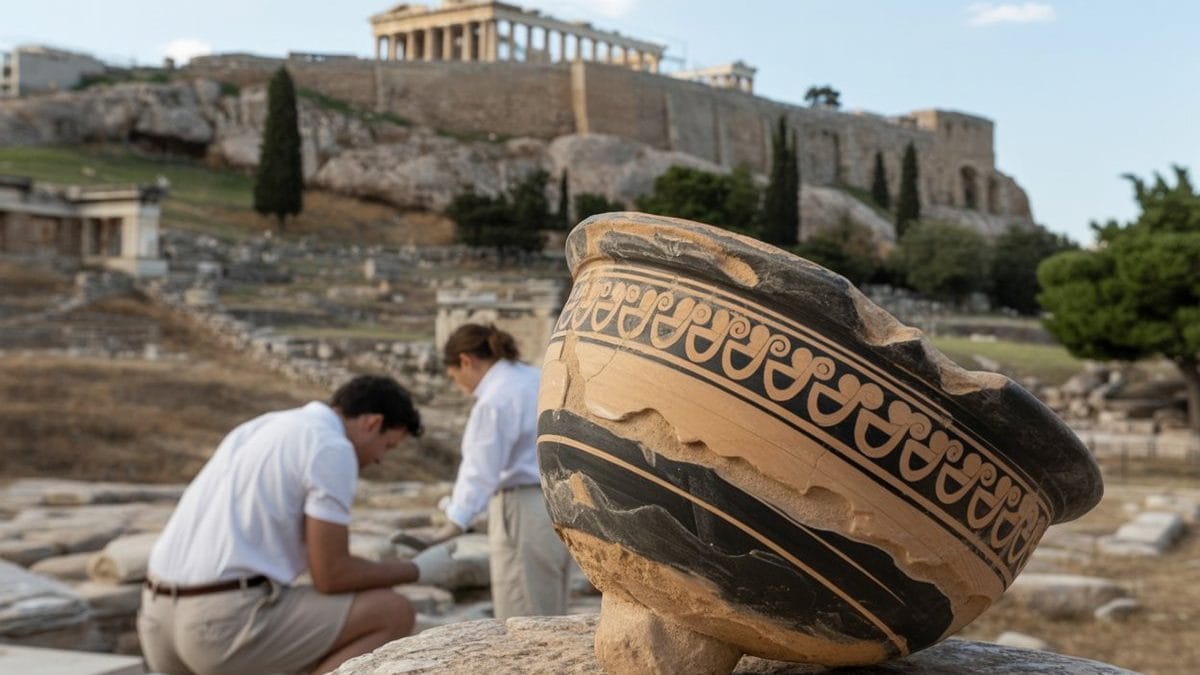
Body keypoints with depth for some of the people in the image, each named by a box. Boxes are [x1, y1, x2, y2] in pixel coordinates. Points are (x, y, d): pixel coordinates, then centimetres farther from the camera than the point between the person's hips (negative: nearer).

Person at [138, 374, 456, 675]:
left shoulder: (258, 431, 23)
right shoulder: (333, 450, -5)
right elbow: (331, 575, -8)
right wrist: (415, 570, 10)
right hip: (231, 623, -8)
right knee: (393, 614, 4)